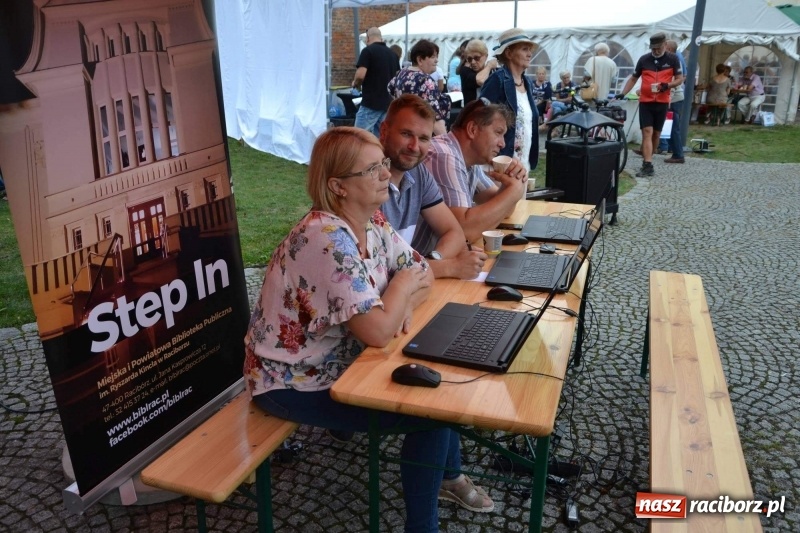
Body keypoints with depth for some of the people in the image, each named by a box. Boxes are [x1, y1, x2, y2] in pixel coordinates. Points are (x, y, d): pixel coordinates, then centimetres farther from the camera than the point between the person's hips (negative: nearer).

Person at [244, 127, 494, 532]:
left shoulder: (372, 223, -3)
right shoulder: (327, 239, -30)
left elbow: (422, 274, 7)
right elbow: (378, 331, -33)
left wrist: (402, 304, -14)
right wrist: (401, 289, -14)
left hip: (341, 360, 8)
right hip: (293, 382, -8)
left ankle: (448, 475, 31)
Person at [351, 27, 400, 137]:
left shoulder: (368, 51, -8)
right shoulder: (393, 54, 12)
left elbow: (360, 75, -17)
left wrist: (355, 83, 2)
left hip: (371, 103, -7)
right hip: (388, 103, 7)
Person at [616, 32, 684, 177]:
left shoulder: (673, 59, 1)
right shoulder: (644, 59, 2)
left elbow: (680, 79, 3)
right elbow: (633, 79, 10)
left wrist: (667, 85, -17)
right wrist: (623, 93, -3)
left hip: (662, 102, 1)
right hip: (645, 101, -1)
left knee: (656, 133, 9)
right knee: (647, 132, -10)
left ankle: (647, 159, 24)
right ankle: (648, 165, -14)